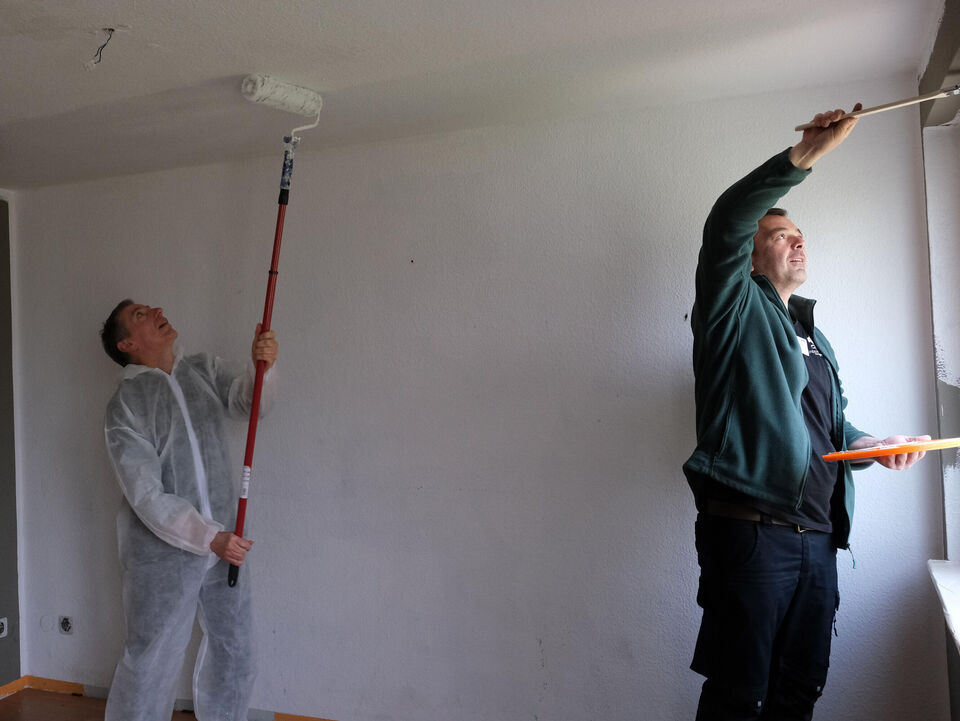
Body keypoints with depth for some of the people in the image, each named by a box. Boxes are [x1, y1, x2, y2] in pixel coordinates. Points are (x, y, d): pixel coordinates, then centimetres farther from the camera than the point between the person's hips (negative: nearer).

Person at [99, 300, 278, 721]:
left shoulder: (204, 370, 5)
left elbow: (249, 400, -12)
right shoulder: (124, 406, -10)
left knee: (234, 650, 17)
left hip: (223, 538, 5)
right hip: (163, 549, -5)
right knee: (152, 662, 6)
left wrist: (262, 366, -34)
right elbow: (147, 497, -16)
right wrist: (210, 538, -24)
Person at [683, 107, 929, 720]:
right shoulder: (736, 309, 0)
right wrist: (808, 154, -22)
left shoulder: (814, 336, 24)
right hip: (750, 532, -8)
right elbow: (726, 225, -18)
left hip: (818, 536, 8)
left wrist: (873, 446, 7)